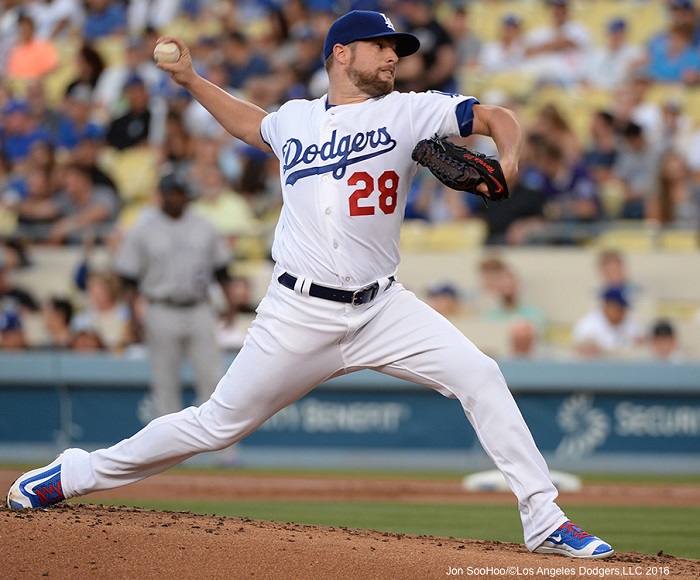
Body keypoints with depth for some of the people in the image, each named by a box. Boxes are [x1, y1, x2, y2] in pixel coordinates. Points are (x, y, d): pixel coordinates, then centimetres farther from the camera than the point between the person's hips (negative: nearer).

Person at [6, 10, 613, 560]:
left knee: (480, 376, -17)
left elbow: (495, 116, -4)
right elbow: (251, 123, 31)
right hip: (300, 315, 0)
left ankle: (543, 518, -11)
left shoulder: (406, 111, 3)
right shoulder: (295, 119, 8)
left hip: (381, 307, 1)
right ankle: (78, 473, 20)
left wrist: (507, 160, -24)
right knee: (218, 424, 3)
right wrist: (190, 79, 24)